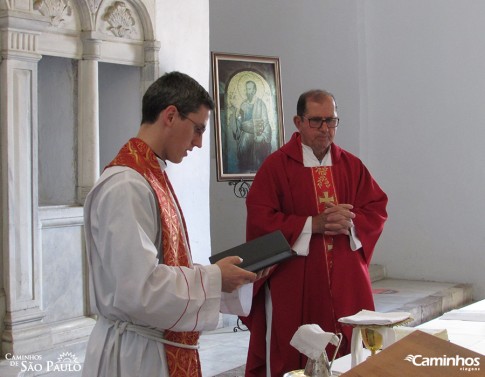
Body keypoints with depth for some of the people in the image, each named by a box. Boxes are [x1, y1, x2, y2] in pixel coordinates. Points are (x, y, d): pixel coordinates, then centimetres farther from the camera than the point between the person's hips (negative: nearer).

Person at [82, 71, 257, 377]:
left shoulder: (153, 176, 9)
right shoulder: (127, 186, -22)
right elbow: (139, 290, -27)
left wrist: (212, 272, 4)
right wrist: (213, 279, -16)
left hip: (165, 346, 9)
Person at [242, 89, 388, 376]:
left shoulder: (352, 165, 9)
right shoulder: (276, 165, -5)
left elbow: (377, 211, 5)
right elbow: (260, 219, -13)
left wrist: (349, 224, -15)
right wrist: (313, 224, -19)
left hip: (345, 281, 4)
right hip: (293, 284, -4)